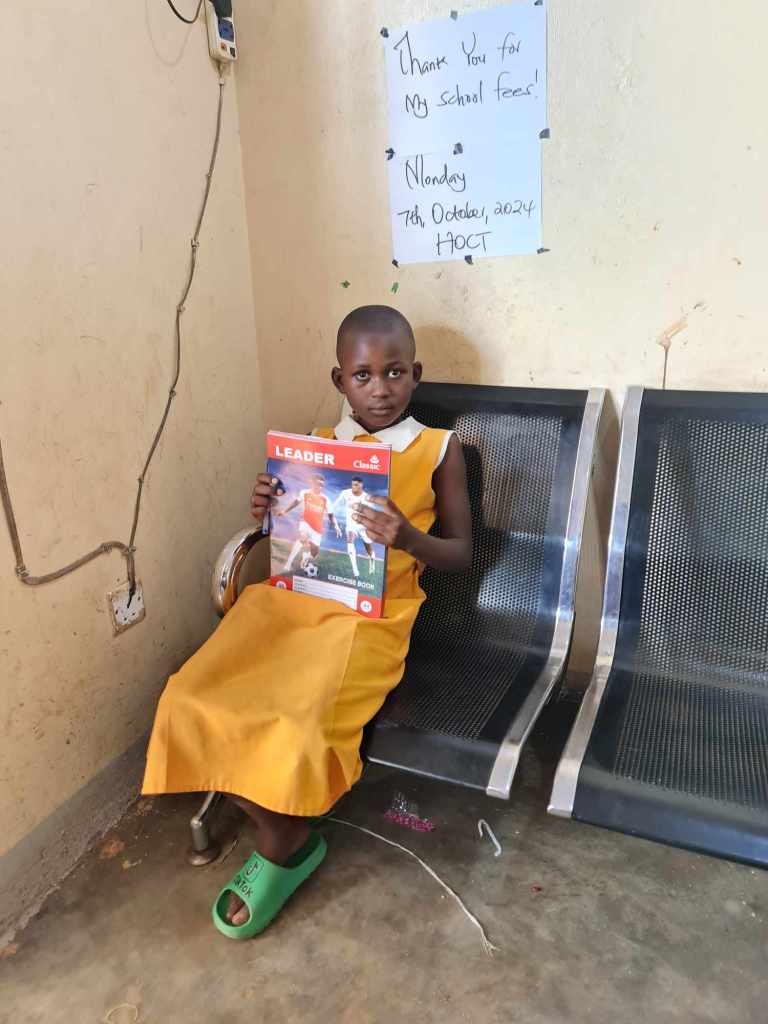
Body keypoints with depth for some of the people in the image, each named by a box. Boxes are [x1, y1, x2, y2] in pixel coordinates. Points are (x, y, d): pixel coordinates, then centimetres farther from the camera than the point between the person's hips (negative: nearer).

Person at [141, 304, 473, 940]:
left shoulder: (440, 449, 3)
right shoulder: (319, 445, 13)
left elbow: (462, 554, 3)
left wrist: (409, 537, -19)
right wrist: (267, 513, -4)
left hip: (370, 615, -4)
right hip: (293, 597, 5)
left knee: (299, 725, -26)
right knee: (193, 701, -15)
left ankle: (279, 847, 11)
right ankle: (289, 837, 7)